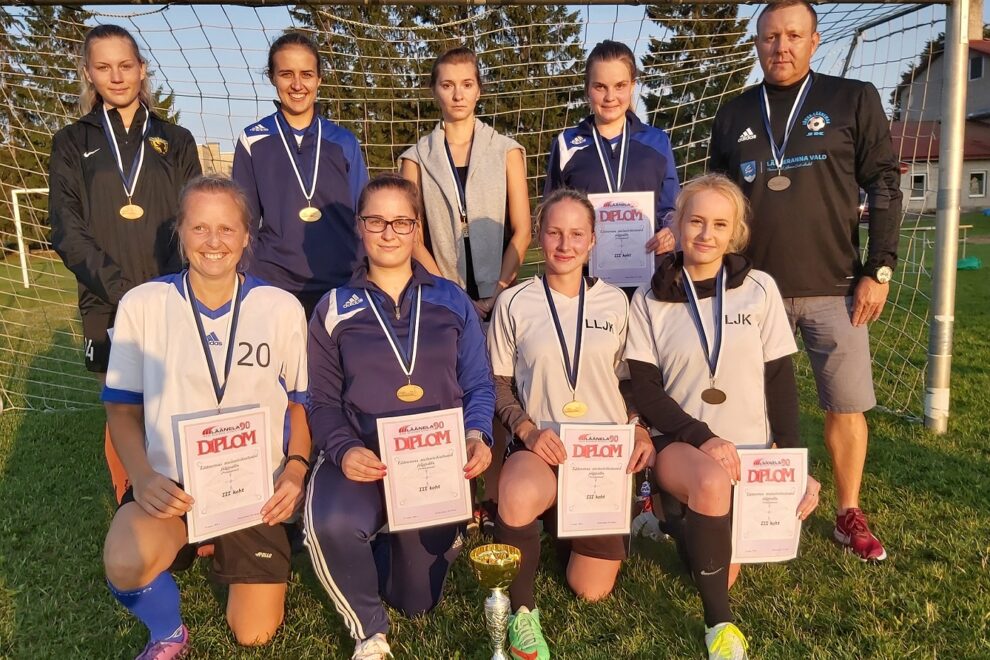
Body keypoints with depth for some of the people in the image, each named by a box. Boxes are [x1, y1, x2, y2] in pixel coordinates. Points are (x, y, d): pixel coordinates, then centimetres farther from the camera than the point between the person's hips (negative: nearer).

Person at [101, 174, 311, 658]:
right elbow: (123, 408, 2)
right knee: (125, 566, -33)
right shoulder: (141, 305, -5)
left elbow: (300, 402, 5)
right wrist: (143, 476, -15)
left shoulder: (282, 308, -4)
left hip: (256, 488, 1)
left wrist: (295, 469, -11)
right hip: (172, 483, -1)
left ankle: (224, 553, 38)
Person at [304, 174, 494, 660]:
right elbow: (323, 401, 4)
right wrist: (343, 450, -16)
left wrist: (477, 434, -14)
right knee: (331, 524, -35)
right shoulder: (333, 310, 6)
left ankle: (413, 537, 36)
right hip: (363, 454, 0)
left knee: (417, 601, 0)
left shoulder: (451, 300, 8)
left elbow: (478, 384, 6)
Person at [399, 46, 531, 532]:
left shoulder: (506, 151, 8)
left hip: (496, 295, 0)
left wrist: (499, 290, -9)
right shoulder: (417, 157, 9)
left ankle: (493, 500, 8)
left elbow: (522, 230, 3)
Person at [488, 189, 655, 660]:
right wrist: (528, 430, -15)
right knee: (518, 497, -40)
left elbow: (630, 380, 12)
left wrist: (640, 430, -5)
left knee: (591, 590, 3)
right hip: (541, 448, -2)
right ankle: (522, 612, -12)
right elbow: (499, 384, 2)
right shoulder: (513, 303, -3)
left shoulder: (614, 302, 4)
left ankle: (565, 528, 37)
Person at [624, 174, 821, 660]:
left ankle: (682, 521, 32)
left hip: (750, 447, 2)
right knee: (713, 482, -36)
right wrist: (703, 439, -19)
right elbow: (644, 390, -6)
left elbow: (781, 383, 1)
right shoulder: (650, 300, -3)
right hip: (680, 442, -2)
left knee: (724, 574, -2)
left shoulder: (760, 289, -1)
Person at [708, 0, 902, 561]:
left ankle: (850, 516, 20)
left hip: (833, 288, -1)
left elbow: (884, 187, 1)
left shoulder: (854, 100, 3)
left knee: (847, 405, 2)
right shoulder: (734, 115, 9)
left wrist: (879, 270, -6)